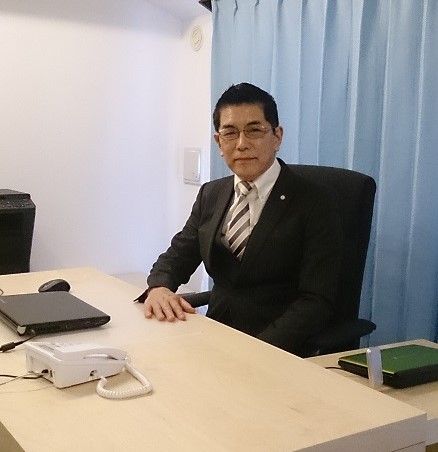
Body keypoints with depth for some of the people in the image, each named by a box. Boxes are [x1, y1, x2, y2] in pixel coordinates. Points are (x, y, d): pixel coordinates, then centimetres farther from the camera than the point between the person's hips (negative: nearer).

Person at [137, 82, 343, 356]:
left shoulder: (315, 204, -6)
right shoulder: (210, 195, 11)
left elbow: (318, 301, -11)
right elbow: (177, 257, 13)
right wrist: (159, 288, -10)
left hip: (277, 350, -4)